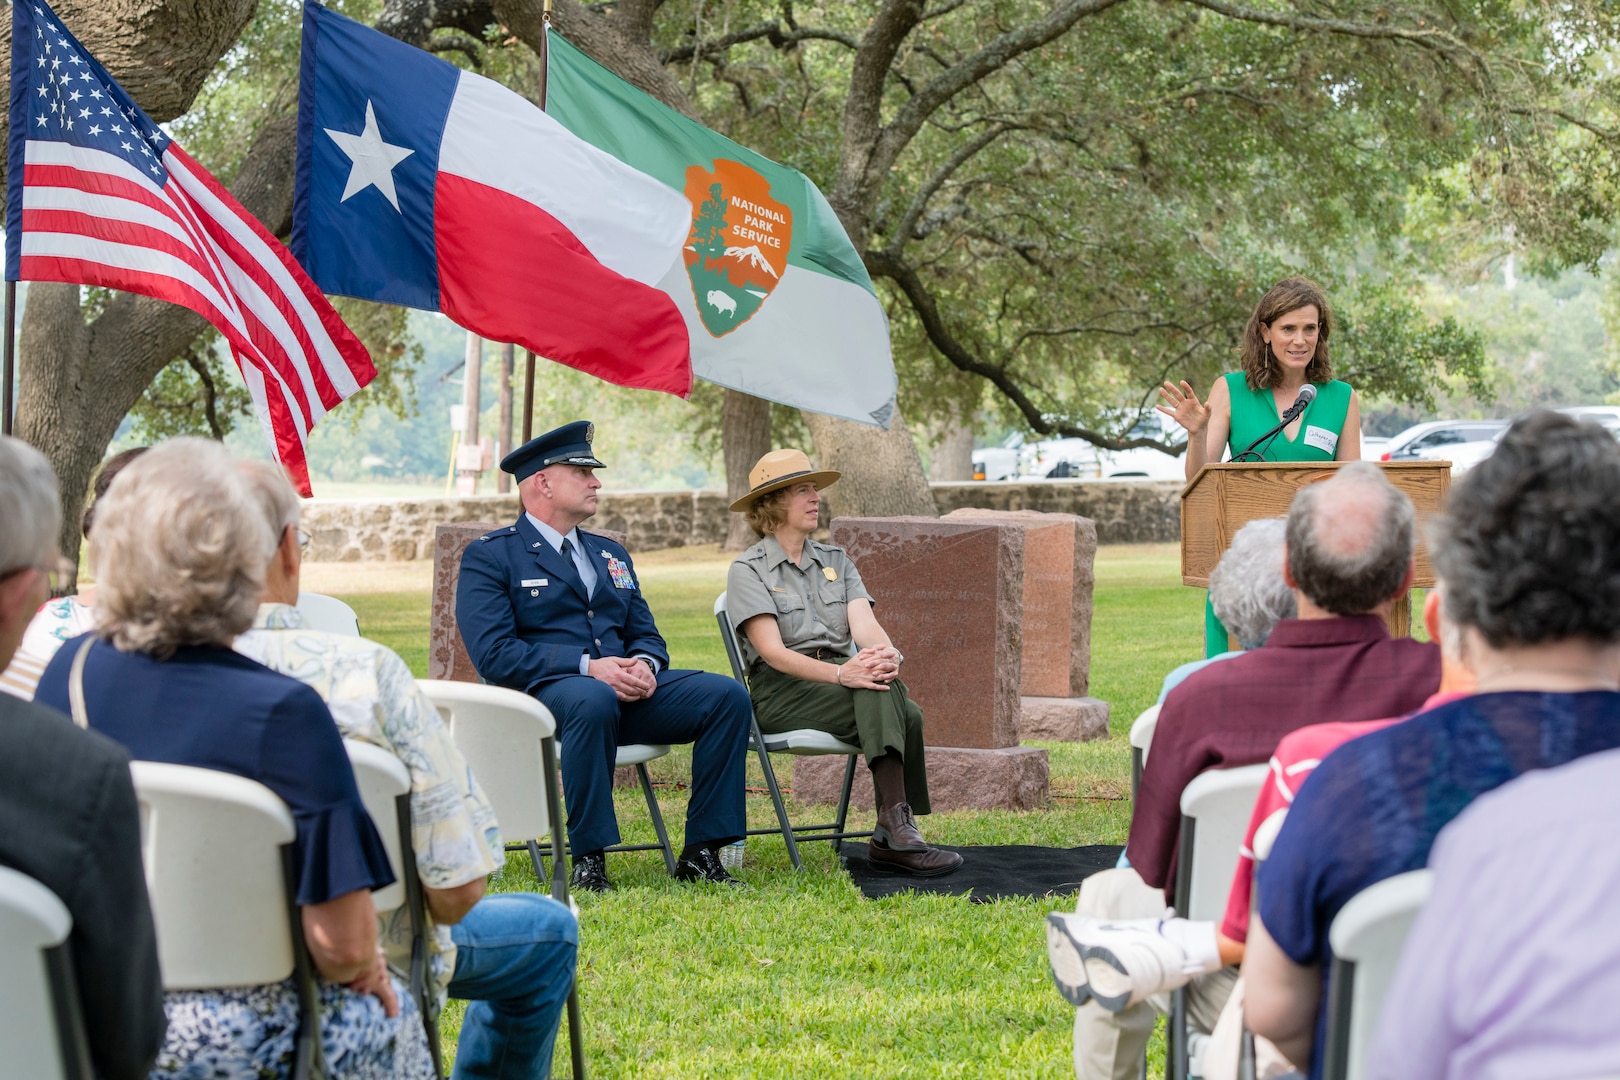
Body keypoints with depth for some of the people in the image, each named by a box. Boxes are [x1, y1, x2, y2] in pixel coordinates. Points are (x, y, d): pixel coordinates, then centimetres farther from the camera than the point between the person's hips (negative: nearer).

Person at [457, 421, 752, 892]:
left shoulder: (610, 554, 26)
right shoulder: (488, 556, 3)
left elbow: (646, 635, 22)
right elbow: (494, 654, -10)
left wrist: (645, 665, -5)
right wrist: (587, 667, -19)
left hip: (627, 693, 6)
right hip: (543, 694, -6)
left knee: (727, 694, -17)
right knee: (592, 701, -41)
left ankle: (701, 853, -15)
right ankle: (588, 859, -30)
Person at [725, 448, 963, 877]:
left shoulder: (835, 561, 18)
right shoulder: (747, 569, 1)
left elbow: (864, 624, 2)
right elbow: (772, 651, -13)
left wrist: (887, 654, -24)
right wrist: (840, 673, -29)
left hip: (841, 678, 5)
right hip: (782, 690, -5)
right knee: (880, 694, -32)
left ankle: (891, 836, -31)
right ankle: (899, 827, -38)